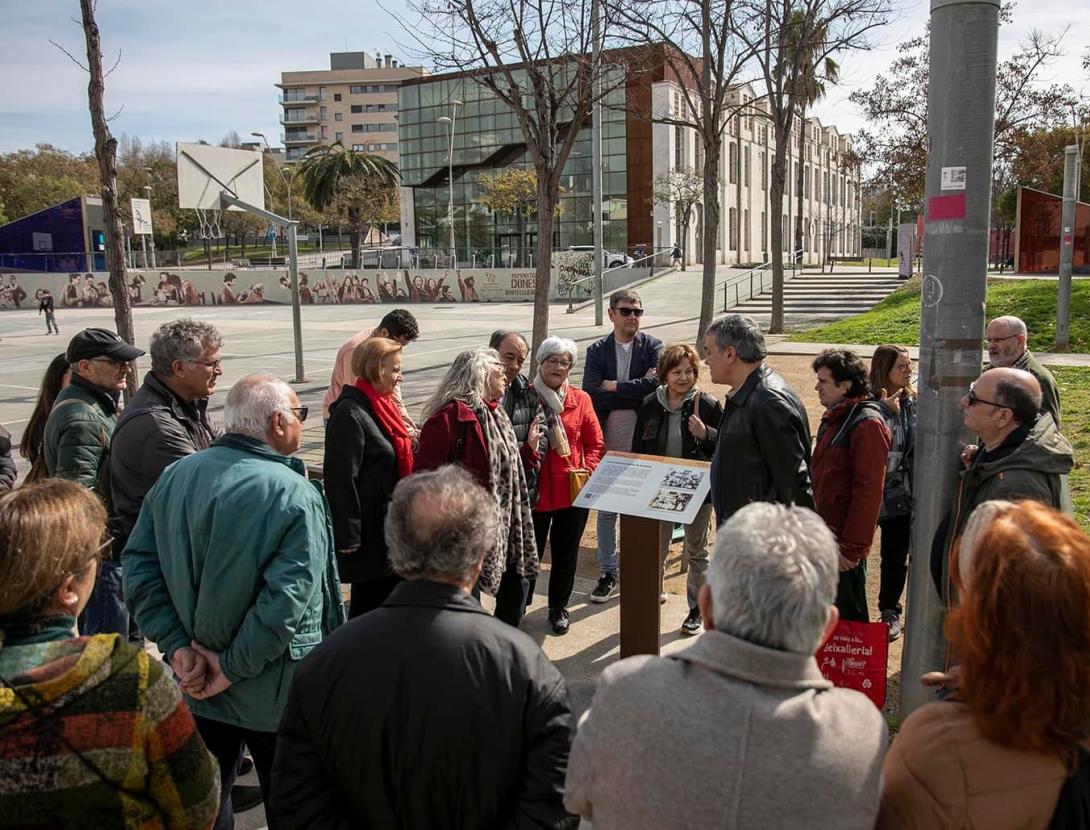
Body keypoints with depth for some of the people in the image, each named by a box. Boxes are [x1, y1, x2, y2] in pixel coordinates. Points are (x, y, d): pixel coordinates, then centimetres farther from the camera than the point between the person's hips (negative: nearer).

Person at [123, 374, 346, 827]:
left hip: (193, 684, 5)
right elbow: (287, 597, -27)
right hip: (271, 693, -5)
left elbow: (139, 564, -3)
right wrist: (234, 666, -16)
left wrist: (177, 645, -5)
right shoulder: (294, 494, -21)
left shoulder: (173, 476, -3)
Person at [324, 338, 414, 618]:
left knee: (391, 590, 17)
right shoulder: (350, 414, -19)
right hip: (369, 531, -9)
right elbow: (341, 479, -21)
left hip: (390, 525, 9)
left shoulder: (381, 405, 9)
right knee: (369, 597, 5)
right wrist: (348, 536, -20)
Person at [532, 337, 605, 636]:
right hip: (534, 491, -2)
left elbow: (595, 443, 5)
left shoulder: (580, 399, 2)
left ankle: (558, 607, 34)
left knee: (566, 554, 15)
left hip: (572, 491, 2)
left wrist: (586, 471, -7)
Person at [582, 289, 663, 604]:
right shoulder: (597, 351, 2)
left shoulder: (653, 347, -1)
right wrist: (635, 393, -15)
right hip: (608, 444, 2)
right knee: (606, 510, 11)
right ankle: (608, 572, 24)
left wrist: (614, 386, -13)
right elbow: (591, 395, -11)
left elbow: (655, 383, -18)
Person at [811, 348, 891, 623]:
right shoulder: (833, 419, 13)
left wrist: (852, 549, -20)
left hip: (843, 542, -9)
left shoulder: (867, 424, -16)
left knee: (847, 620, 3)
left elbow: (868, 492, -20)